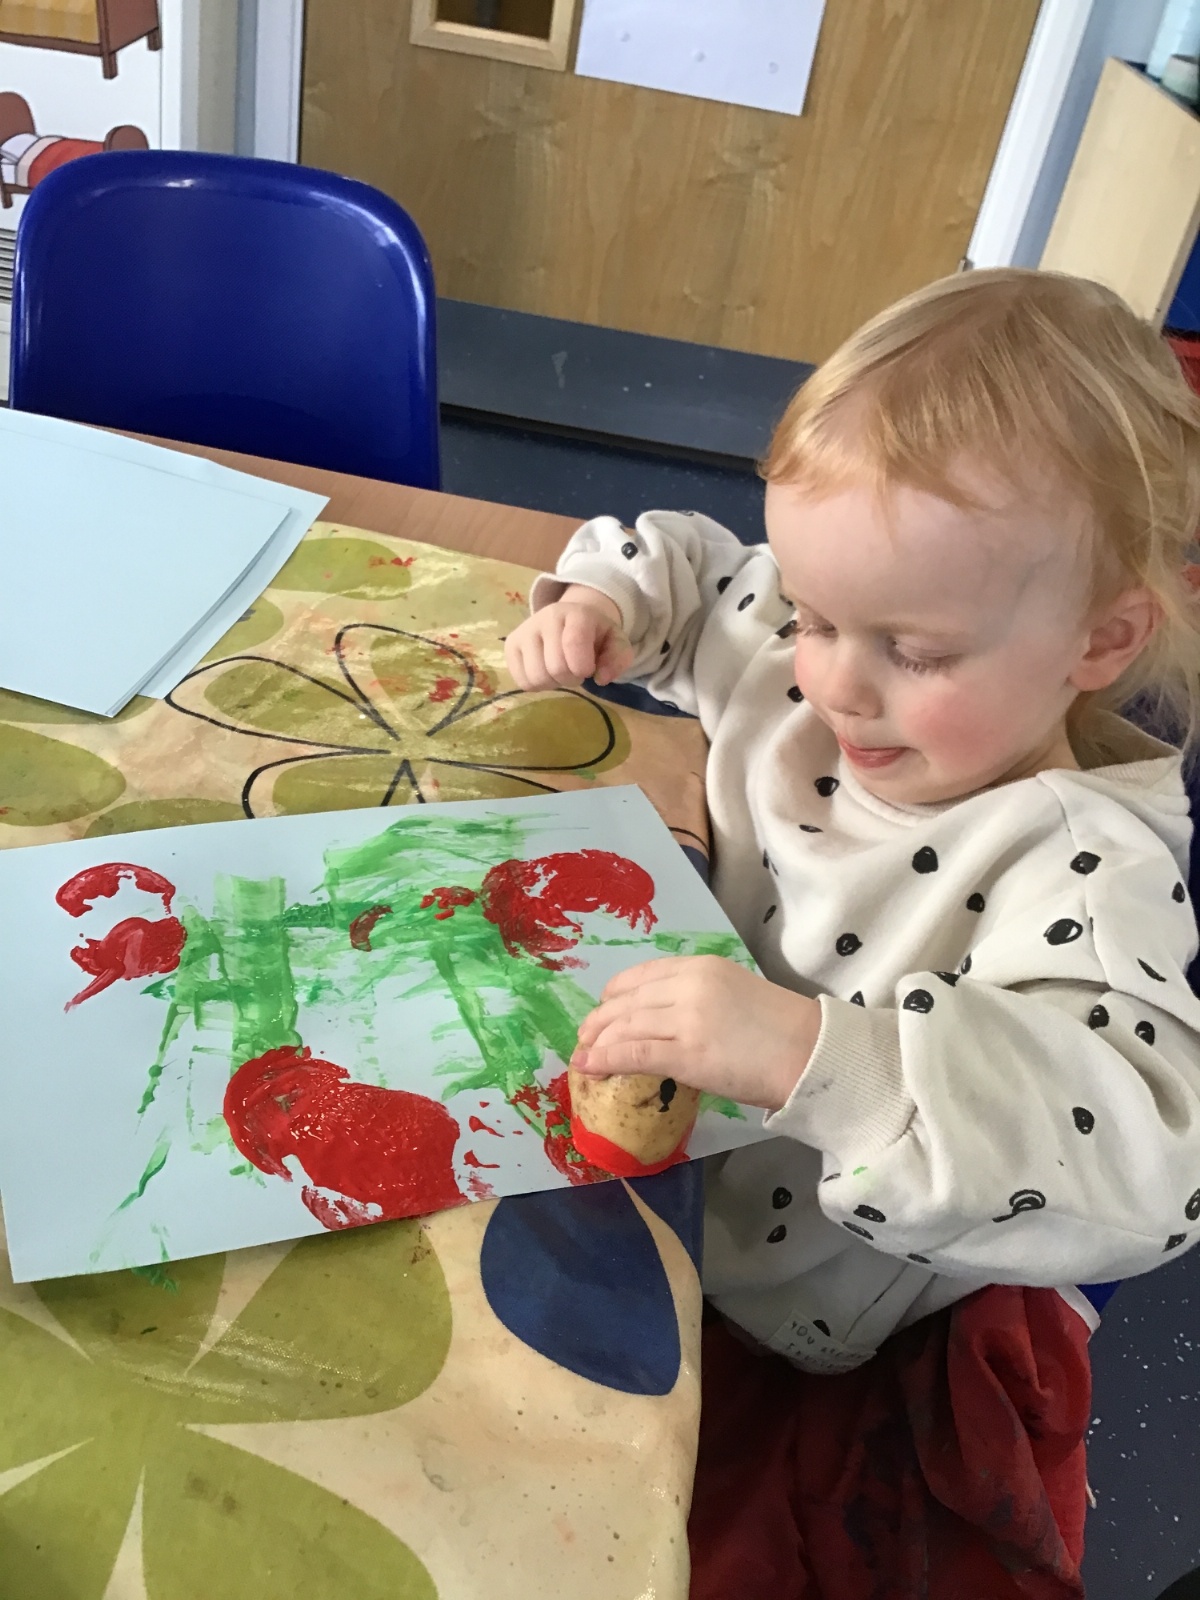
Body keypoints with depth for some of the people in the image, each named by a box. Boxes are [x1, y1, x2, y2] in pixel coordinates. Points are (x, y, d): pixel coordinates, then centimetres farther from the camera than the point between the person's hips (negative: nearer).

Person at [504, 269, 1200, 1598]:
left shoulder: (1083, 865, -28)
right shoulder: (799, 665, -8)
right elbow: (688, 566, 12)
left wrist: (815, 1053, -52)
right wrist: (601, 603, -9)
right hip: (680, 1178, 6)